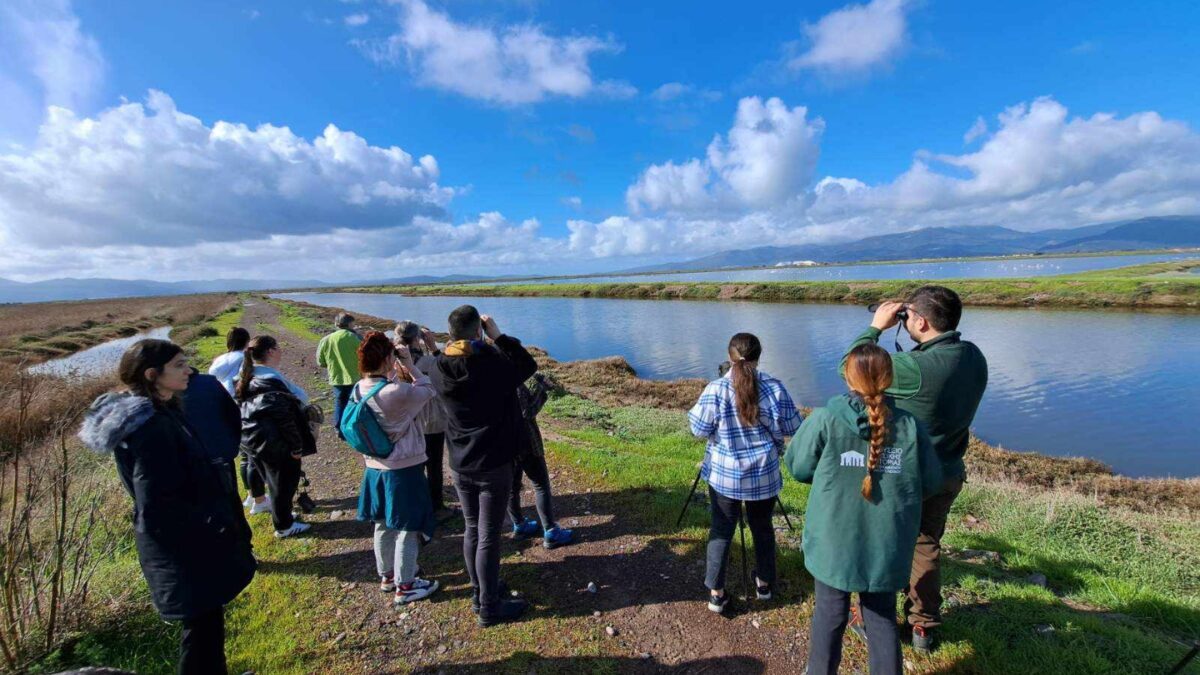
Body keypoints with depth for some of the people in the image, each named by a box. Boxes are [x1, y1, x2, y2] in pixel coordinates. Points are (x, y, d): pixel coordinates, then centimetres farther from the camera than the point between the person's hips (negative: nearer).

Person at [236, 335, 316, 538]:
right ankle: (284, 526, 22)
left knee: (274, 481, 24)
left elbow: (248, 412, 13)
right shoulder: (271, 381, -24)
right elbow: (284, 417, -24)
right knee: (284, 483, 8)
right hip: (275, 443, -9)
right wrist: (296, 446, -16)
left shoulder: (248, 378, 5)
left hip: (254, 439, 9)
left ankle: (281, 515, 40)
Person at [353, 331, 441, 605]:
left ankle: (387, 576, 41)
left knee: (383, 525, 23)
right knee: (408, 529, 9)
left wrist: (395, 371, 2)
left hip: (375, 468, 8)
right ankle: (405, 587, 23)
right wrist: (410, 365, -9)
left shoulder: (358, 390, -5)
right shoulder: (398, 392, -28)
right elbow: (429, 392, -12)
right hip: (404, 470, -8)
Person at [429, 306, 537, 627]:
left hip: (460, 466, 6)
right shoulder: (493, 365, -23)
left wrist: (470, 343, 6)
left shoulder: (439, 370, -8)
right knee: (488, 537, 6)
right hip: (493, 466, -5)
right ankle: (490, 607, 20)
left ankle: (480, 593, 37)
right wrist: (498, 336, -5)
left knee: (471, 530, 20)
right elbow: (528, 365, -5)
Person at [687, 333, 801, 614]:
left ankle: (716, 592, 19)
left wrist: (695, 410, 9)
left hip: (723, 475, -1)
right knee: (762, 528, 21)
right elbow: (793, 428, -2)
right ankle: (764, 583, 38)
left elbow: (699, 429, -9)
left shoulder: (716, 389, -16)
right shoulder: (774, 387, -11)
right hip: (764, 475, 2)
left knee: (721, 530, 11)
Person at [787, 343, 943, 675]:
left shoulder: (825, 419, -17)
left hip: (833, 543, -1)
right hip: (887, 547, 2)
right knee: (882, 619, 21)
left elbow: (797, 467, -6)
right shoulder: (910, 426, -10)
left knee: (829, 615, 18)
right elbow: (932, 482, 0)